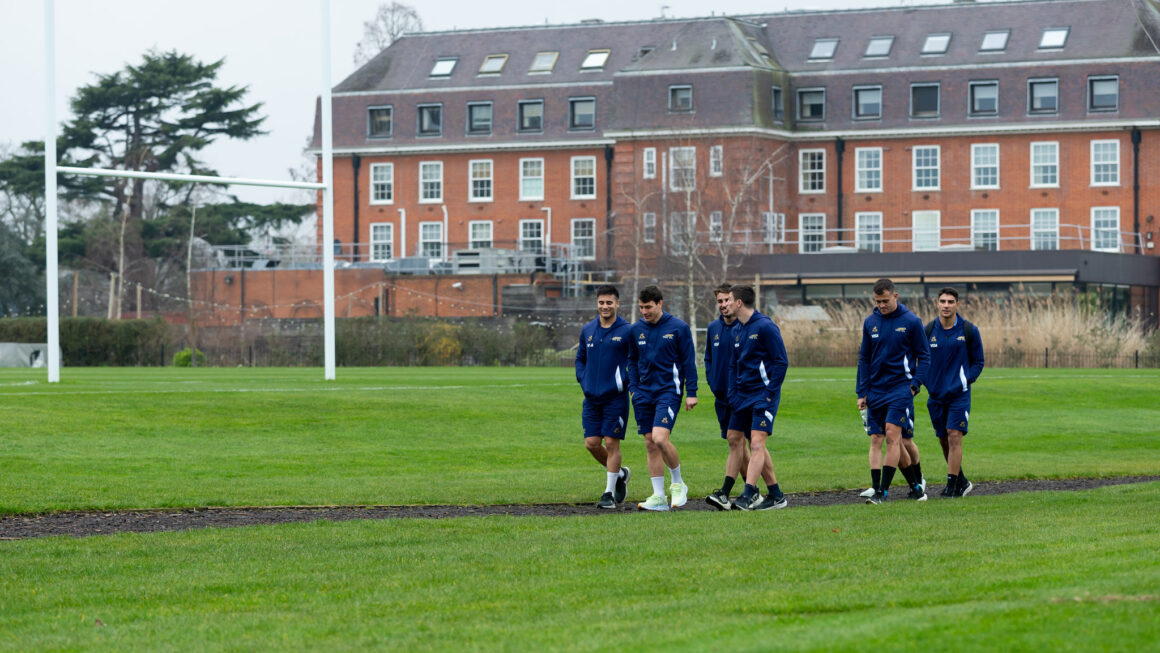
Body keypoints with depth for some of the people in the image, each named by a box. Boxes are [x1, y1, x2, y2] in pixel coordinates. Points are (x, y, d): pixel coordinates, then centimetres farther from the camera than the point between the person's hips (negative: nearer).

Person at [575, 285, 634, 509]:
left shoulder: (627, 331, -6)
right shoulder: (588, 330, 9)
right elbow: (580, 359, 20)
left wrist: (627, 384, -11)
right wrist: (584, 382, 8)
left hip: (615, 397, -5)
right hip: (592, 398, 5)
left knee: (611, 443, -4)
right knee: (591, 443, 3)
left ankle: (609, 493, 5)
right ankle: (620, 474, 27)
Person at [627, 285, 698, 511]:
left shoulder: (678, 328, -4)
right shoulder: (637, 329, 9)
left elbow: (689, 361, -2)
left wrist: (691, 393, -5)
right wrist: (634, 388, 8)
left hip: (669, 391, -5)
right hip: (644, 392, 5)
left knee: (660, 439, -19)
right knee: (650, 444, 3)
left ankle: (678, 484, 2)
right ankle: (658, 497, 8)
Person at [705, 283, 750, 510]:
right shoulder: (713, 328, 11)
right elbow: (708, 359, 23)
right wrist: (712, 382, 9)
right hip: (721, 394, 7)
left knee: (735, 439, -13)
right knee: (738, 443, 11)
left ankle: (725, 493, -18)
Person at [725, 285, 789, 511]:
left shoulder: (765, 327, -11)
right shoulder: (737, 330, 14)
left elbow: (781, 361, -12)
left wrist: (770, 394, -16)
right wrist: (733, 393, 13)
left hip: (763, 394, -8)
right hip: (743, 395, 8)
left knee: (756, 443, -15)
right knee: (753, 445, 8)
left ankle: (748, 495, -21)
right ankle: (775, 496, 15)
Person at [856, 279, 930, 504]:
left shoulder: (911, 322, -3)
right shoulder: (870, 323, 8)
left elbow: (923, 356, 2)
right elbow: (864, 359, 14)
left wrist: (915, 384, -10)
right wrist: (862, 392, 8)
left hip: (901, 387, -5)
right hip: (876, 390, 5)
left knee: (893, 435, -14)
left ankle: (882, 492, -15)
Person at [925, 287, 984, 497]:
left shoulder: (969, 330, -3)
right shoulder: (929, 330, 3)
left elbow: (978, 362, 5)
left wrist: (966, 380, -8)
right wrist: (926, 381, -1)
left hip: (959, 393, -4)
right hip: (936, 394, 4)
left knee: (954, 435, -13)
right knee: (943, 440, 9)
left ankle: (952, 485, -10)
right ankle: (962, 481, 25)